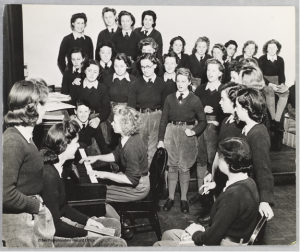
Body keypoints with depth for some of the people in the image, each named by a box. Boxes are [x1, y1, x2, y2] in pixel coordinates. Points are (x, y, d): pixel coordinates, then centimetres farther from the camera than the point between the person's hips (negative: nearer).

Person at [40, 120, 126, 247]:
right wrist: (87, 234, -14)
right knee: (117, 243, -15)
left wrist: (88, 220, 5)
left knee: (114, 224, 16)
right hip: (53, 236, -10)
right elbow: (54, 226, -24)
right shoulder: (49, 175, -27)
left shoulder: (58, 168, 4)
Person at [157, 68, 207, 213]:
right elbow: (163, 119, 5)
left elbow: (202, 121, 2)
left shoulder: (195, 100, -1)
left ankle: (184, 199, 19)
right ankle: (171, 198, 20)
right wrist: (161, 139, 0)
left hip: (187, 135, -2)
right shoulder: (170, 98, 4)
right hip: (171, 132, 2)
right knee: (172, 166, 6)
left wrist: (194, 131, -15)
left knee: (184, 168, 4)